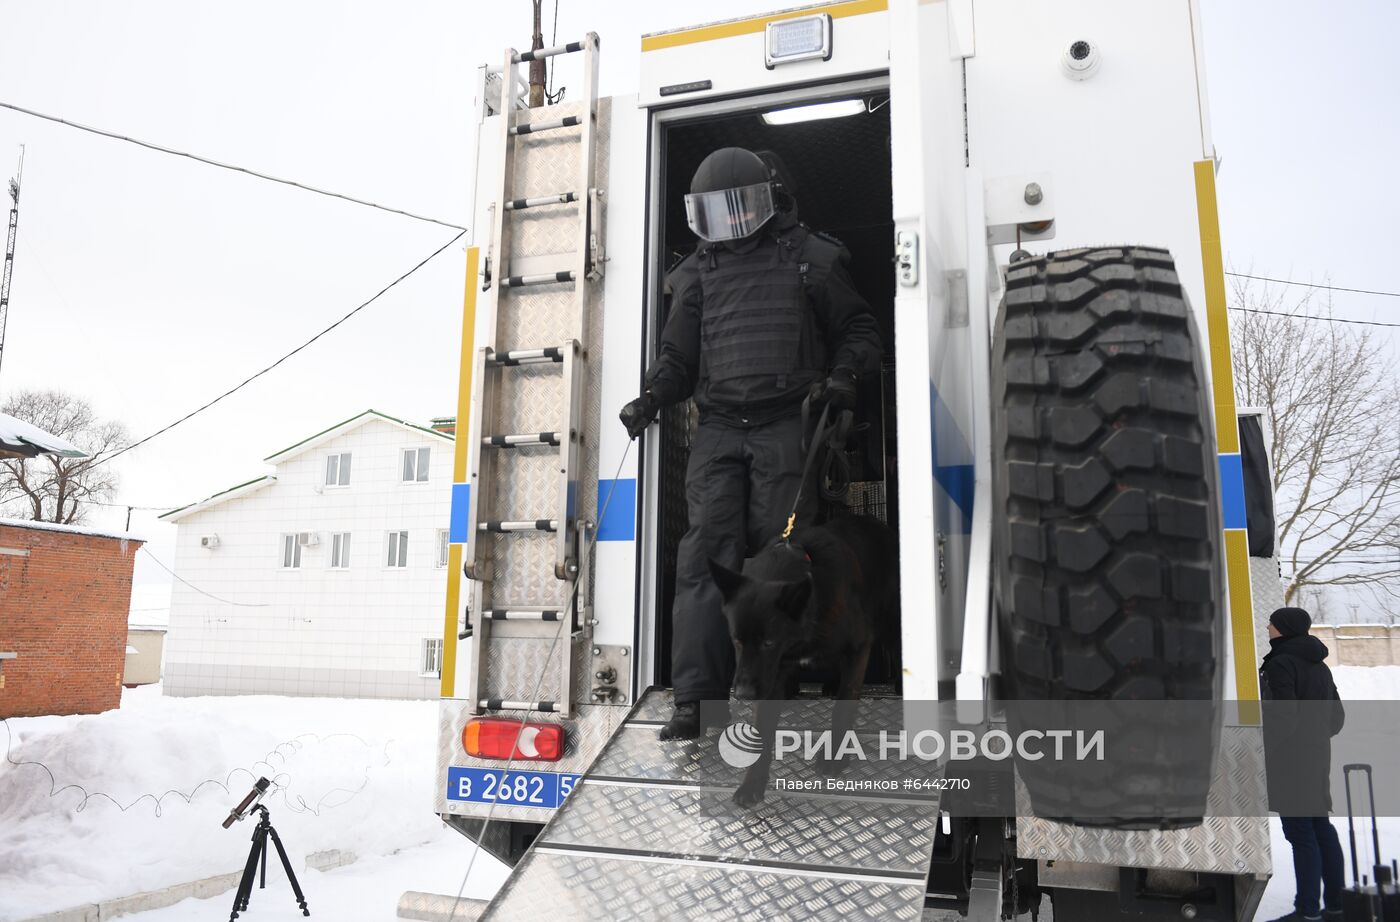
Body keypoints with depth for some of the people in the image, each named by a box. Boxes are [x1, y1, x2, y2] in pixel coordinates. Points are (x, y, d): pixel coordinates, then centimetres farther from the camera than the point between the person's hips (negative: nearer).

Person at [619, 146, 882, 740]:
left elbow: (858, 329, 15)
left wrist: (843, 375, -5)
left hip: (787, 428, -2)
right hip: (718, 430, 3)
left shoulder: (809, 258, 11)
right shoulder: (698, 273, 19)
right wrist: (651, 396, -1)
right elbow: (677, 354, 18)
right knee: (707, 555, -9)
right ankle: (697, 701, -9)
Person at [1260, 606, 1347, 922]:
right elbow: (1337, 715, 19)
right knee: (1321, 826, 14)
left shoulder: (1280, 664, -15)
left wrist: (1260, 749, -13)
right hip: (1318, 755, 9)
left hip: (1290, 759, -9)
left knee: (1300, 832, -6)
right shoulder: (1319, 665, 14)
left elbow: (1283, 716, -21)